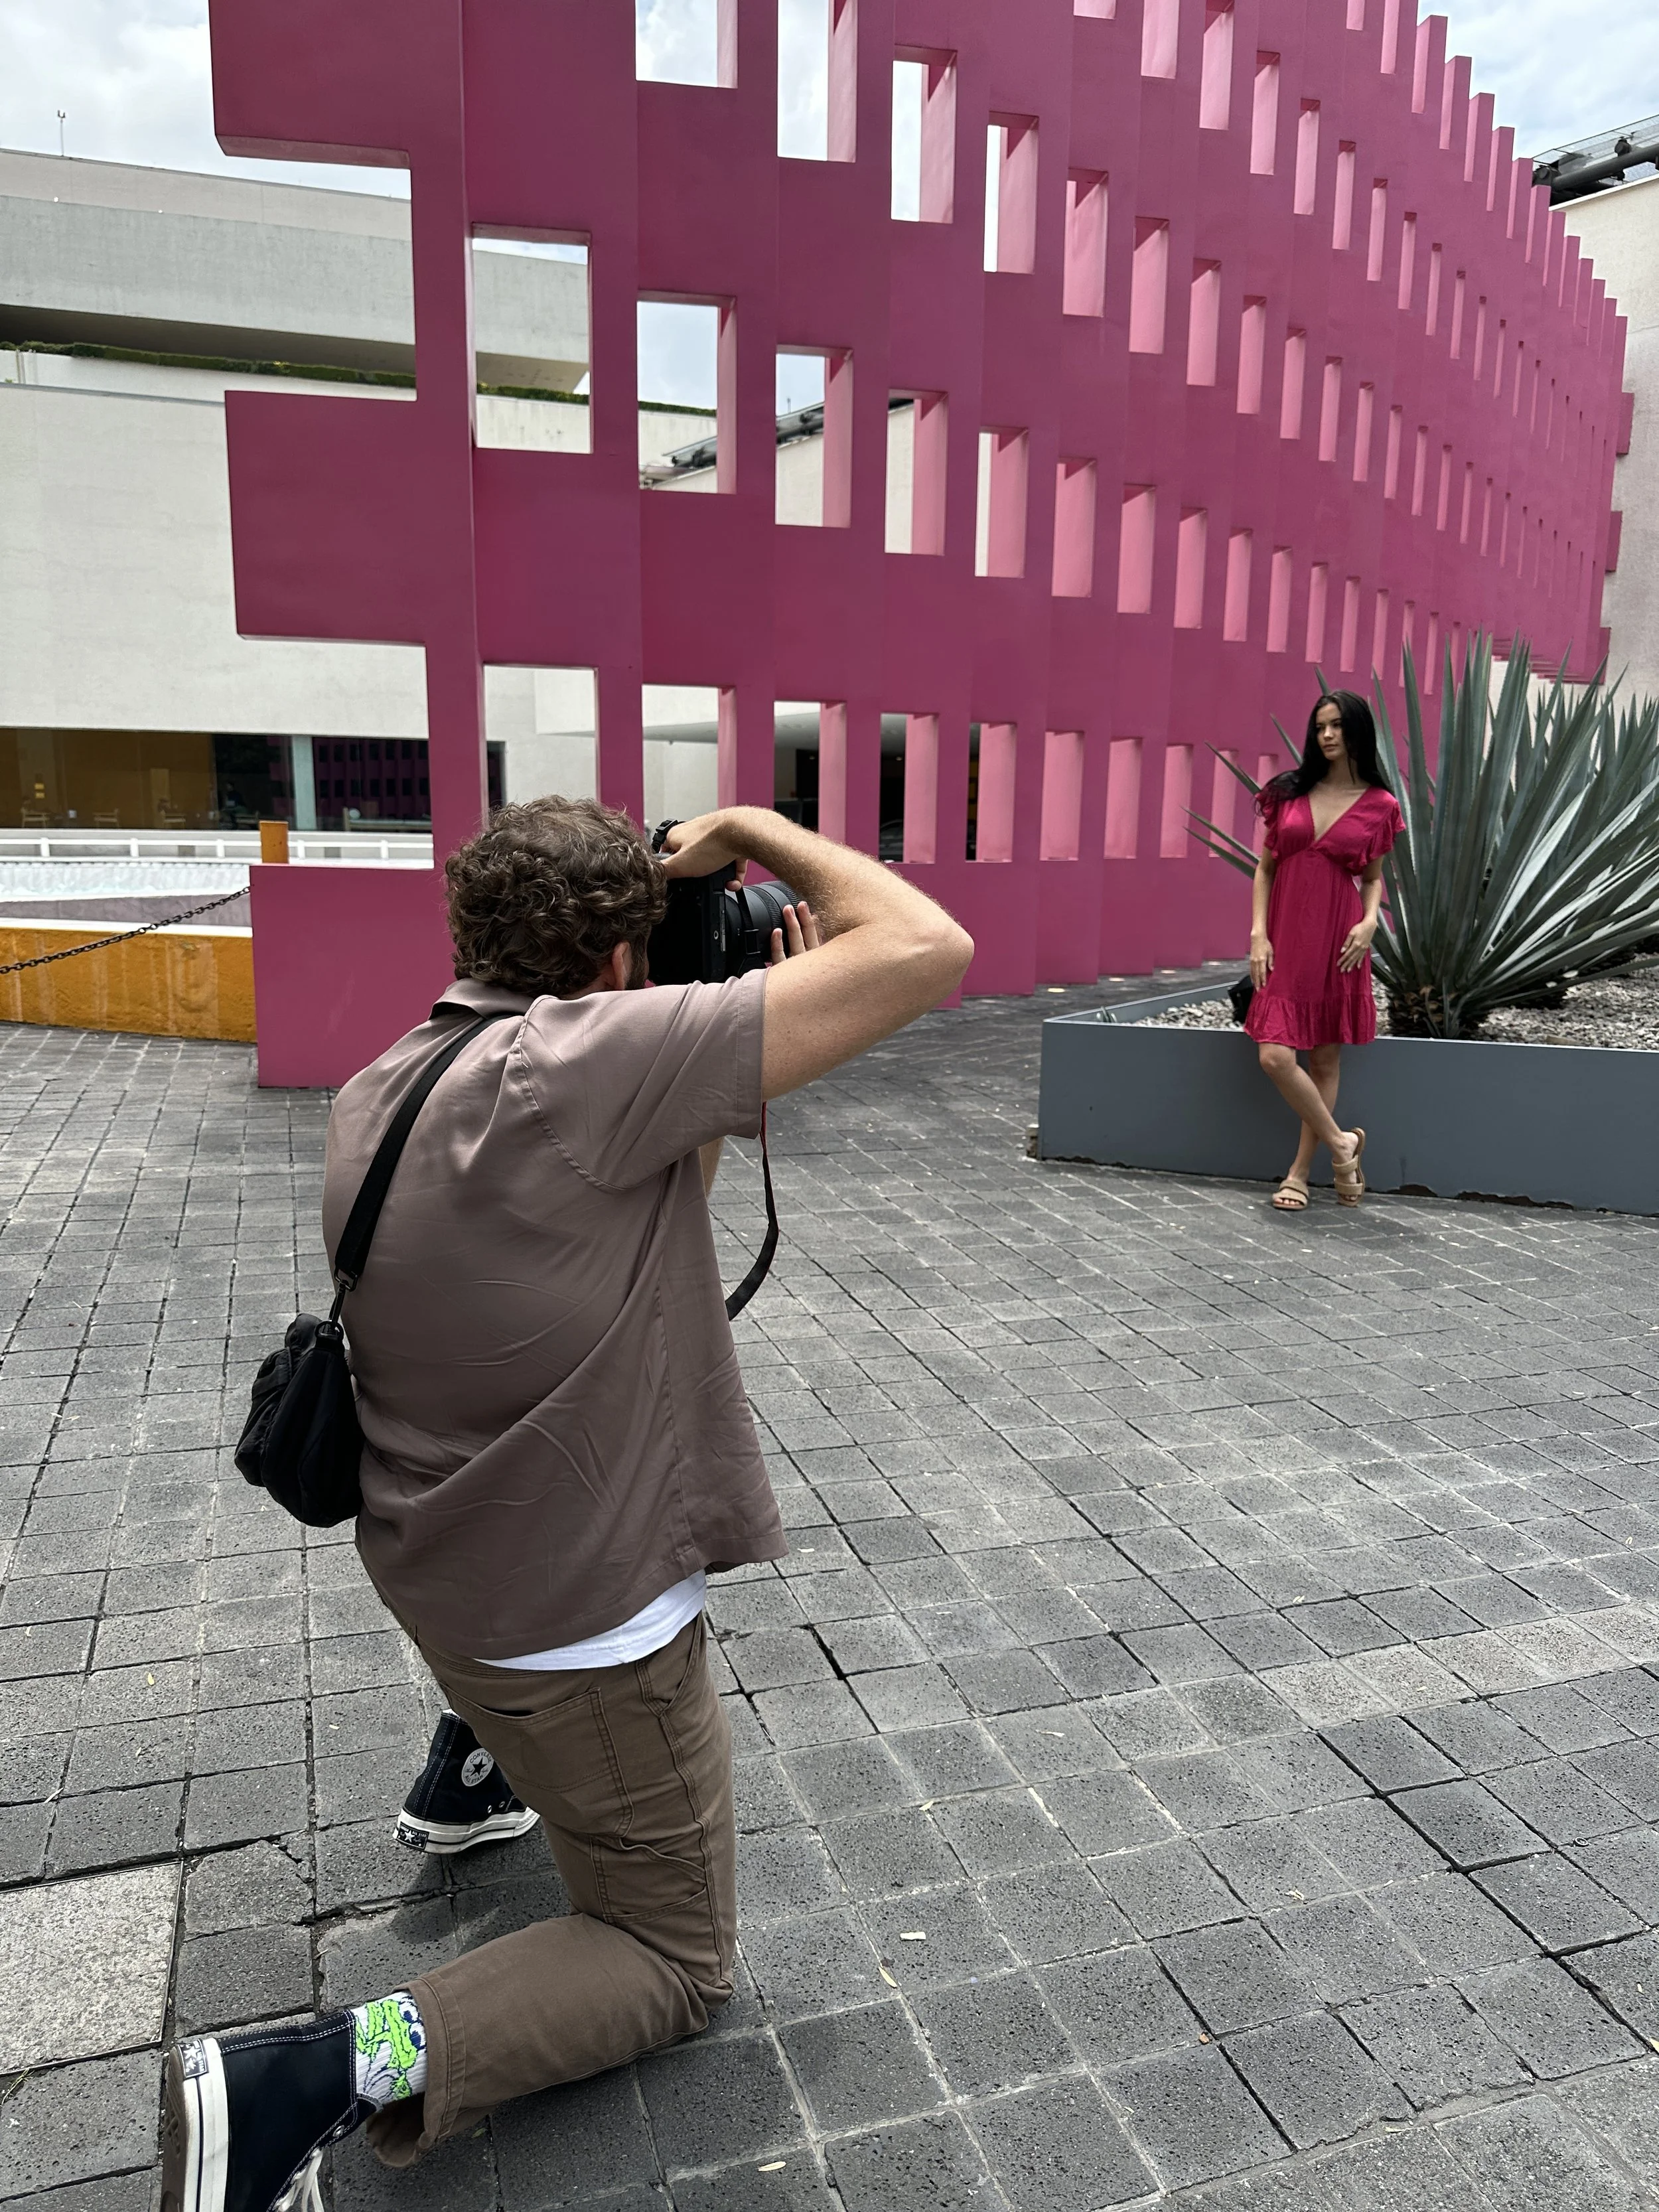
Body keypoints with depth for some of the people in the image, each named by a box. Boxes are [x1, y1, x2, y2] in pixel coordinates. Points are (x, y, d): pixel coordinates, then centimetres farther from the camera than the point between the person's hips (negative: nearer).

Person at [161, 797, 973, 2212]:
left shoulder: (376, 1096, -3)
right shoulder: (587, 1061, -29)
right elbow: (927, 949, -30)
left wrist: (716, 1088, 0)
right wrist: (754, 831, -16)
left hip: (433, 1565, 8)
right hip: (577, 1613, -8)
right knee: (675, 1962, 15)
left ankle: (471, 1769, 42)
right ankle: (329, 2074, -2)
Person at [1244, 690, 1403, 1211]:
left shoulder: (1379, 805, 3)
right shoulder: (1288, 792, 6)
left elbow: (1373, 877, 12)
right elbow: (1265, 867, 8)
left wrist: (1370, 920, -8)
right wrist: (1258, 932, -3)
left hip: (1337, 941, -1)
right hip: (1285, 939, 1)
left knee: (1325, 1060, 5)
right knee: (1276, 1058, -11)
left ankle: (1300, 1172, 16)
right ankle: (1341, 1143, 9)